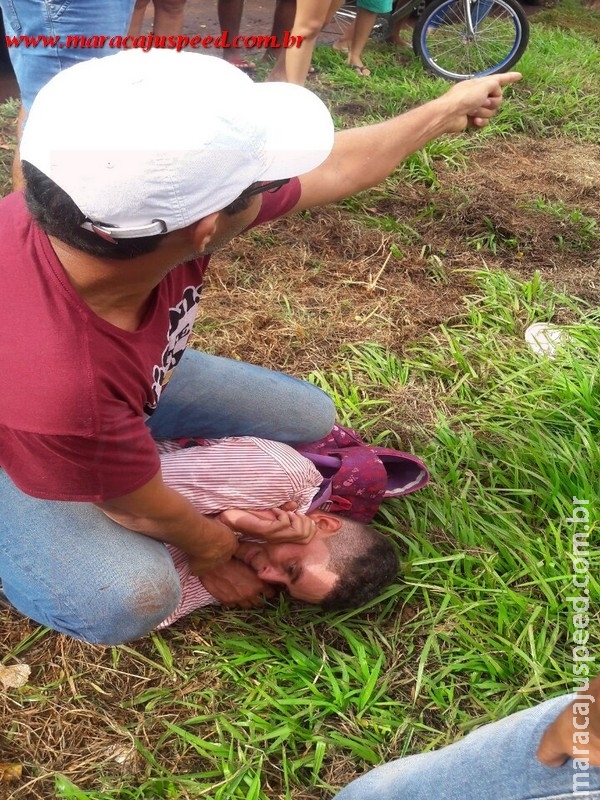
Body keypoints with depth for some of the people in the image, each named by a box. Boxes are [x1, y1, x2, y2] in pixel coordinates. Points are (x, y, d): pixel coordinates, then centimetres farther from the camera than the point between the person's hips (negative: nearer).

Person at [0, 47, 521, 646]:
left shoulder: (140, 196, -30)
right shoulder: (58, 382, -48)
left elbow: (336, 167, -11)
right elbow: (146, 511, -25)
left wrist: (448, 111, 3)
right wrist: (216, 545, -5)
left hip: (136, 374, 6)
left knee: (308, 418, 6)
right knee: (133, 596, -30)